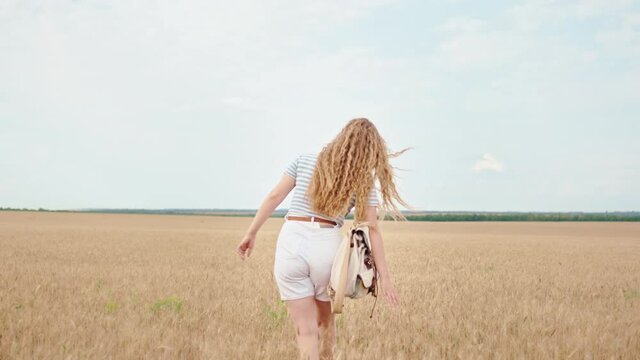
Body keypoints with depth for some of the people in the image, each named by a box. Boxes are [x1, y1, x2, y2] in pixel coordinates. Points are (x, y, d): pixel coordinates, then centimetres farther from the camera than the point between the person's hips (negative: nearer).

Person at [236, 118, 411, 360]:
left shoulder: (304, 160, 9)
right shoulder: (364, 181, 5)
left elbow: (274, 197, 5)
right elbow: (372, 229, 0)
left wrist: (251, 233, 11)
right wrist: (384, 277, 1)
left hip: (291, 243, 0)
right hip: (327, 247, 0)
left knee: (305, 328, 4)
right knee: (325, 319, 25)